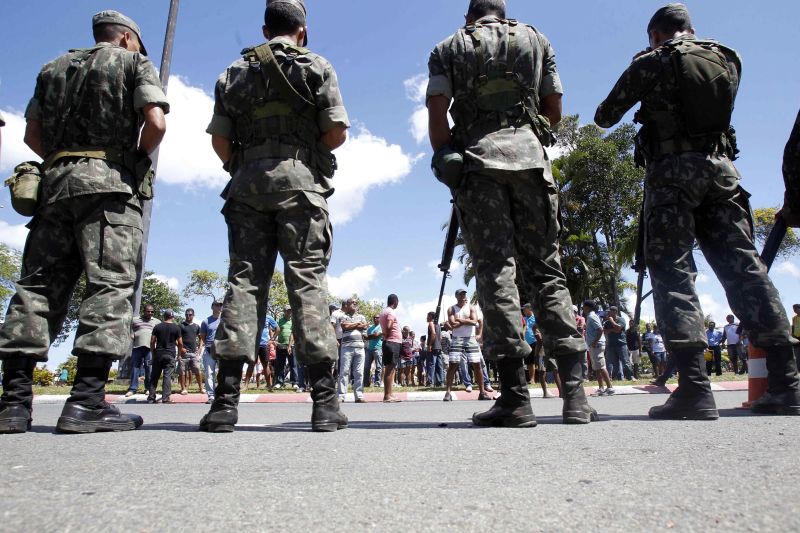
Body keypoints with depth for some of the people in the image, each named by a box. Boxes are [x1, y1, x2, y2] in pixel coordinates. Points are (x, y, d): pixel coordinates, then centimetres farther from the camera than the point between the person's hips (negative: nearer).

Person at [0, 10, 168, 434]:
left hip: (55, 181, 5)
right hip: (110, 183, -5)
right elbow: (156, 123, -6)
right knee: (110, 284, -11)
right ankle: (86, 401, -18)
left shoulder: (54, 68, 26)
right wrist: (138, 158, 9)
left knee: (38, 284, 3)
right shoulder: (135, 63, 11)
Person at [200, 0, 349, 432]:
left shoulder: (234, 73, 18)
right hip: (299, 181, -2)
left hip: (247, 184, 3)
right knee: (307, 281, -7)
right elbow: (337, 132, 2)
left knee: (244, 280, 0)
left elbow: (219, 140, 12)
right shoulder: (316, 68, 10)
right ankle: (324, 400, -10)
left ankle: (227, 398, -6)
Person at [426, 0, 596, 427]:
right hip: (529, 154, 2)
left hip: (477, 156, -1)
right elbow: (554, 111, 18)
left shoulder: (448, 48, 17)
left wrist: (445, 159, 10)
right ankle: (574, 391, -6)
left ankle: (515, 396, -12)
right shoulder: (536, 39, 23)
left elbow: (437, 111, 3)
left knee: (495, 270, -7)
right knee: (545, 268, 2)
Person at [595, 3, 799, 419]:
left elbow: (604, 117, 10)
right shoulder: (728, 60, 17)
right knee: (745, 268, 3)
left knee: (673, 273, -8)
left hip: (672, 173, -5)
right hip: (720, 168, 5)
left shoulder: (651, 63, 4)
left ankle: (695, 389, -17)